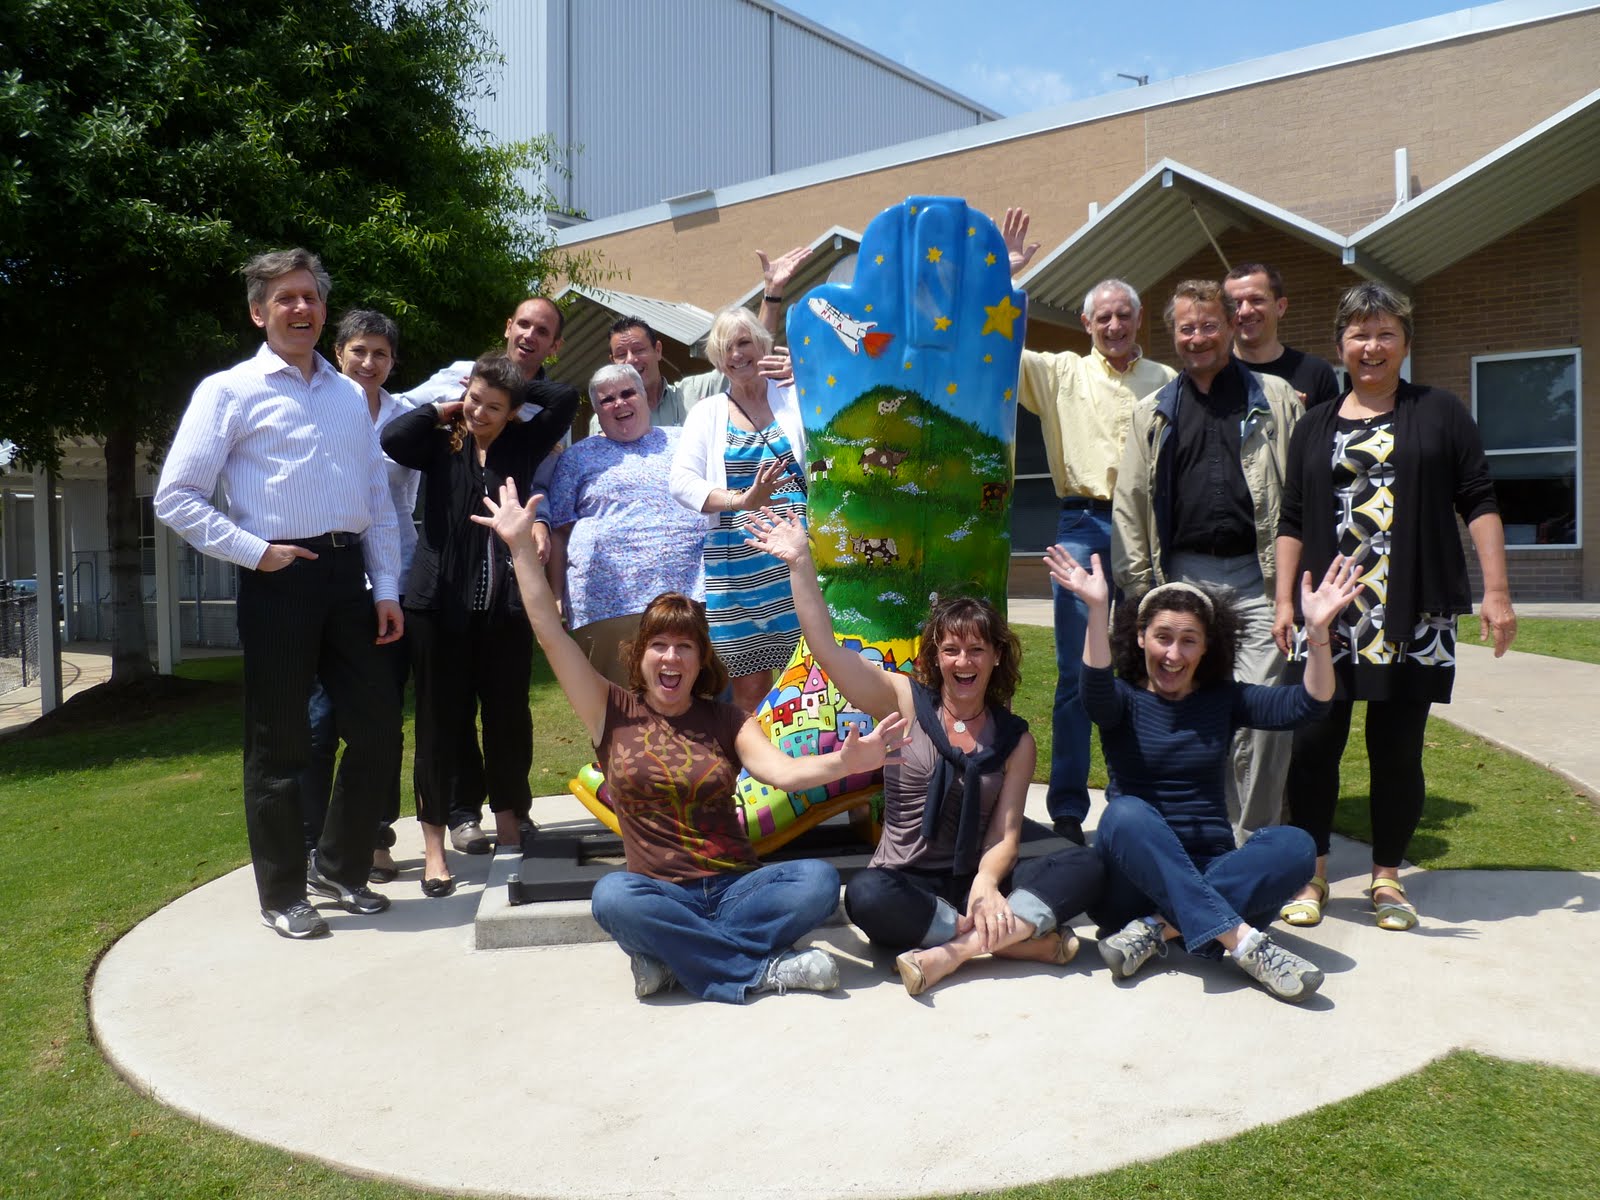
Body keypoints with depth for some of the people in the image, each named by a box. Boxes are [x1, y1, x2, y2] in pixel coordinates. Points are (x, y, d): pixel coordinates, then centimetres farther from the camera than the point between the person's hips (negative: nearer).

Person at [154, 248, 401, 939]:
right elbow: (176, 498, -4)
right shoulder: (230, 391, 0)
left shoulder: (350, 395, 15)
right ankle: (283, 894, 20)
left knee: (378, 728, 7)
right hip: (278, 579, -5)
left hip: (347, 574, 5)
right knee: (281, 745, 4)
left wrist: (386, 588, 7)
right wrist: (254, 551, -10)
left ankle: (340, 868, 28)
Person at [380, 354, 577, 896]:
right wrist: (441, 410, -1)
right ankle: (434, 846, 11)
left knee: (508, 717, 10)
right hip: (441, 603, -2)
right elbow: (393, 438, -15)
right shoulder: (441, 444, 5)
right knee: (442, 719, 3)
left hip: (505, 605, 2)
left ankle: (509, 828, 26)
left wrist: (520, 385, 7)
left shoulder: (522, 444, 9)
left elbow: (566, 399, 0)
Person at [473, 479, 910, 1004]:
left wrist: (843, 763, -31)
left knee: (818, 879, -25)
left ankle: (673, 954, -21)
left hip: (734, 889, 1)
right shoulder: (613, 713, 7)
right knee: (612, 896, -34)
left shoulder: (727, 721, 8)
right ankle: (764, 968, -25)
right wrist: (521, 546, -3)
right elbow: (551, 633, 0)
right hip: (659, 895, -1)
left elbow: (782, 770, -10)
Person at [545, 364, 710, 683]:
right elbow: (558, 532, 10)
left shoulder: (682, 440, 19)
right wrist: (555, 597, 2)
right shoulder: (579, 457, 15)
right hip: (609, 605, -1)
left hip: (693, 597, 1)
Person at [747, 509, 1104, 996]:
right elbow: (826, 646, -11)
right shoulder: (904, 701, 1)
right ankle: (1020, 938, -26)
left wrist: (986, 884, -25)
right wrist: (800, 562, -19)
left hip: (975, 883, 2)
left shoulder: (1015, 738, 6)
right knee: (866, 895, -37)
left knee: (1084, 865, -21)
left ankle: (956, 948, -32)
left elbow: (1005, 836, -3)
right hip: (907, 884, -2)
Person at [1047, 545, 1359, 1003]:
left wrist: (1318, 630, -22)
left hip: (1210, 874, 2)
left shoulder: (1224, 699, 9)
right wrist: (1096, 610, -39)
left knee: (1293, 845, -25)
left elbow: (1307, 703, -6)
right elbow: (1095, 690, -24)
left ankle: (1159, 929, -30)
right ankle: (1244, 943, -38)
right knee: (1127, 814, -34)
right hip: (1134, 877, -2)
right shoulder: (1123, 699, 2)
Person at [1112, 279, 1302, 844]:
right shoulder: (1153, 413, 15)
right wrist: (1138, 582, 4)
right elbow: (1128, 504, 12)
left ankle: (1254, 840, 6)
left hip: (1258, 578, -2)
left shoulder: (1276, 399, 10)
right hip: (1182, 579, 2)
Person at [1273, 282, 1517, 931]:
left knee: (1397, 748, 3)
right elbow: (1292, 522, 13)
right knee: (1314, 742, -2)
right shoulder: (1316, 426, 14)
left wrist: (1495, 591, -3)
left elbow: (1479, 504, 5)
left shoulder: (1440, 413, 8)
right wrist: (1284, 600, 5)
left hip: (1415, 616, -1)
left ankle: (1388, 878, 18)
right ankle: (1311, 874, 12)